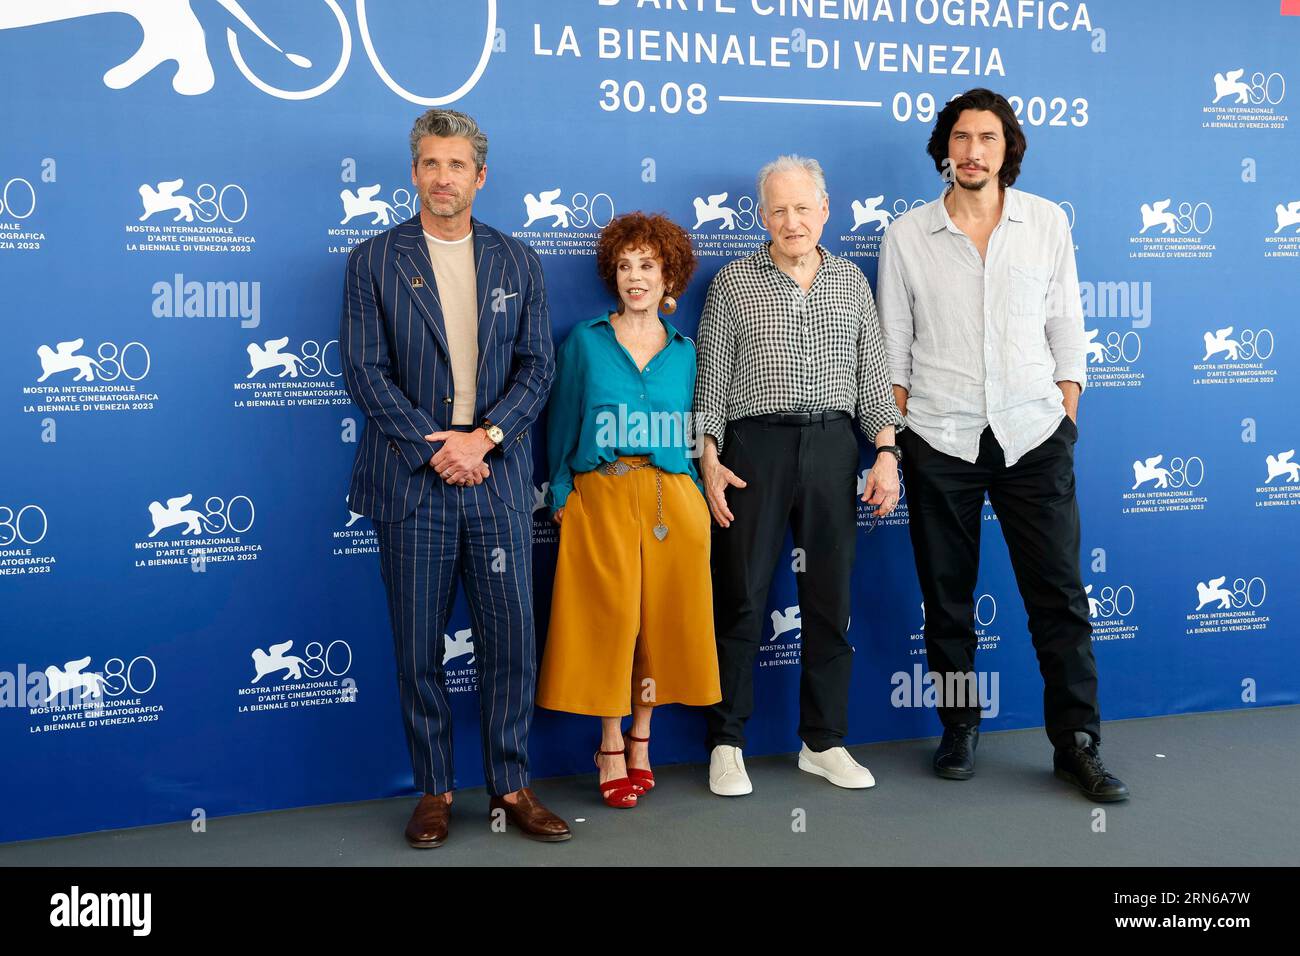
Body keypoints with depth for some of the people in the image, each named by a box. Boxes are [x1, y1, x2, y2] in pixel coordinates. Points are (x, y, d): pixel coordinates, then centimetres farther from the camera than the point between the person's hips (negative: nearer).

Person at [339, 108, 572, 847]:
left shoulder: (517, 262, 11)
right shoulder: (374, 261, 5)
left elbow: (538, 365, 4)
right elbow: (364, 370, -4)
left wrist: (485, 435, -10)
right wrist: (434, 447, -12)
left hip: (498, 476, 2)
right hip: (411, 480, -1)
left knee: (511, 639, 3)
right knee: (419, 647, 5)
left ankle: (511, 787, 17)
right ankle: (434, 792, 18)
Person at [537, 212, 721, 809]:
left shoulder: (685, 352, 11)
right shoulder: (585, 342, 6)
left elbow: (691, 433, 14)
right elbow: (562, 424, 6)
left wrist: (696, 496, 4)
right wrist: (562, 494, -1)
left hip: (672, 499, 2)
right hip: (601, 496, -2)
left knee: (663, 615, 3)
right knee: (608, 615, -2)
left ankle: (639, 742, 19)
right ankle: (612, 751, 11)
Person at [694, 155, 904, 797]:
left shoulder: (850, 281, 13)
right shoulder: (732, 284, 5)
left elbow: (871, 374, 13)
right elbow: (710, 380, 3)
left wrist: (886, 451, 4)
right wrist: (709, 460, -6)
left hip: (833, 443, 3)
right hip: (755, 446, -2)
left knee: (830, 598, 6)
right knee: (742, 597, 0)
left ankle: (824, 742, 18)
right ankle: (726, 743, 11)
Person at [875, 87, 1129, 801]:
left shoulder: (1047, 222, 7)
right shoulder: (907, 236, 5)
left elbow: (1065, 324, 9)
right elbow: (893, 343, 7)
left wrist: (1066, 412, 2)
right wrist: (894, 434, 1)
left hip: (1033, 434, 0)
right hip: (940, 440, 0)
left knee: (1058, 593, 0)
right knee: (946, 596, 7)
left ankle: (1077, 743, 11)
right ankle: (959, 730, 23)